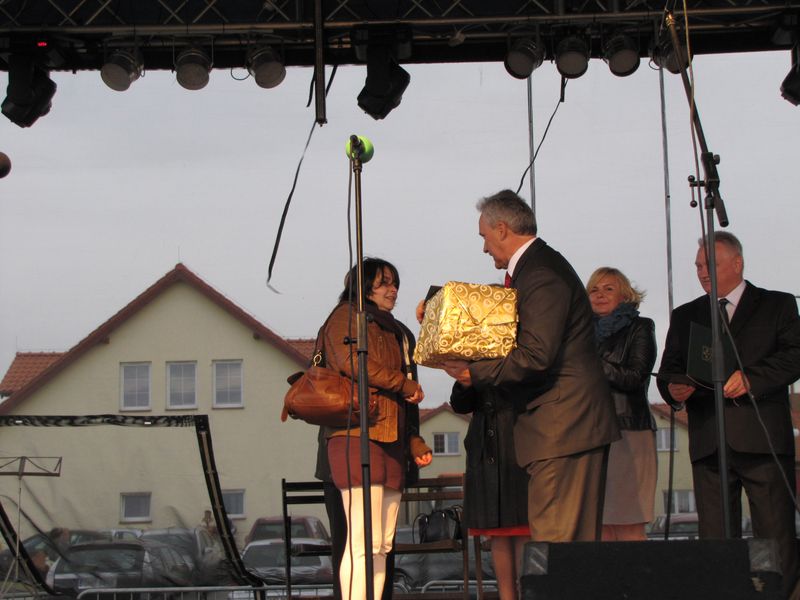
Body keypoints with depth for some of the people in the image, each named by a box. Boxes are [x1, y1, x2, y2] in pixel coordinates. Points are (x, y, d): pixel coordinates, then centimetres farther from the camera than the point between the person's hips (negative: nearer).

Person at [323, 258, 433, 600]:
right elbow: (353, 361, -14)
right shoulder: (348, 316, 5)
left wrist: (415, 443, 17)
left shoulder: (398, 333, 30)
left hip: (392, 442, 9)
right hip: (359, 435, -8)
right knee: (364, 542, -15)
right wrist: (405, 384, -5)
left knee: (383, 545, 3)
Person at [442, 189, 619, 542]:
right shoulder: (533, 267, 19)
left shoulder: (542, 274, -14)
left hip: (563, 427, -11)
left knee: (555, 538, -11)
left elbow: (535, 357, -22)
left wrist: (475, 374, -14)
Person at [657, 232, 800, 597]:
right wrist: (674, 390, -9)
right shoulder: (685, 316, 21)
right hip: (709, 442, 3)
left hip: (763, 439, -3)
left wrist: (751, 377, -18)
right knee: (715, 542, 2)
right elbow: (668, 371, 14)